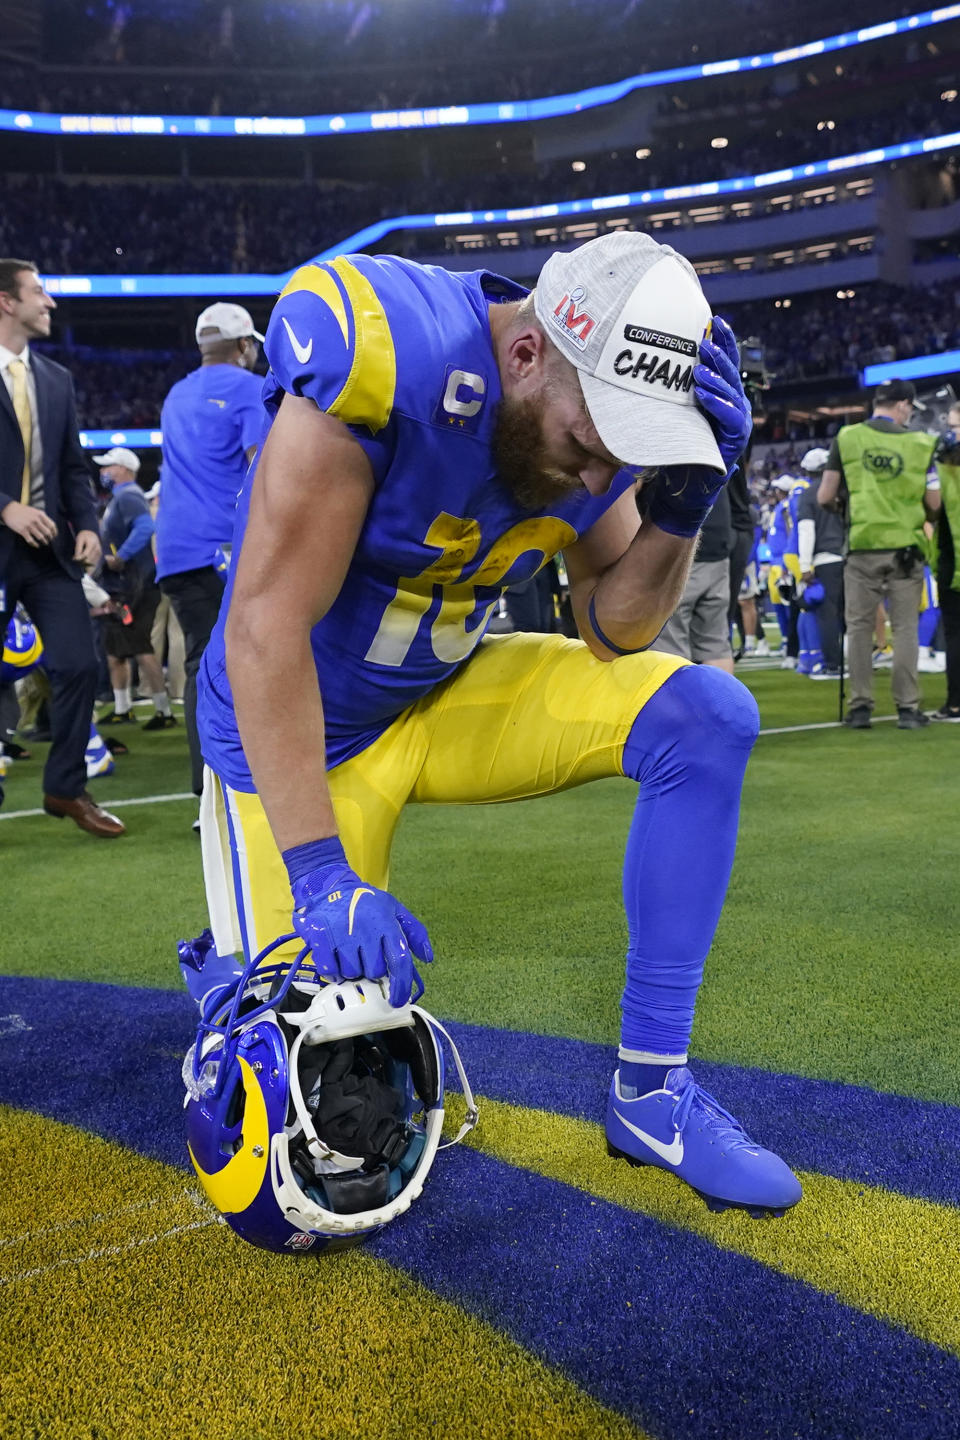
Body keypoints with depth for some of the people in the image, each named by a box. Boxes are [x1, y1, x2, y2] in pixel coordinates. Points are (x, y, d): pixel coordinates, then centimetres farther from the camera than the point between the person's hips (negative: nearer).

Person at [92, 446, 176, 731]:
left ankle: (164, 711, -4)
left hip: (132, 587, -11)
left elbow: (146, 528, -31)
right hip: (119, 586, 11)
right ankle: (122, 709, 25)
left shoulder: (128, 497, -13)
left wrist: (120, 558, -28)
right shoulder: (120, 498, 19)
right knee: (115, 649, 15)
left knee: (140, 649, -9)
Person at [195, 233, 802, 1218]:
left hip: (449, 692, 5)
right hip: (306, 732, -5)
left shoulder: (603, 410, -9)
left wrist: (680, 507, -20)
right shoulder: (383, 361, -29)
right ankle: (237, 951, 30)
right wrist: (319, 876, -31)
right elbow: (265, 628, -28)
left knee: (707, 717, -15)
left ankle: (650, 1091, -5)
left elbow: (611, 635, -2)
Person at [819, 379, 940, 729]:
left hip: (862, 547, 0)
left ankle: (860, 707, 7)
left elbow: (824, 497, 0)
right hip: (906, 546, 0)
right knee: (905, 629, 6)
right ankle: (908, 707, 7)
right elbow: (933, 505, -1)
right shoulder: (921, 442, -1)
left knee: (859, 627, 7)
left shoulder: (846, 438, -1)